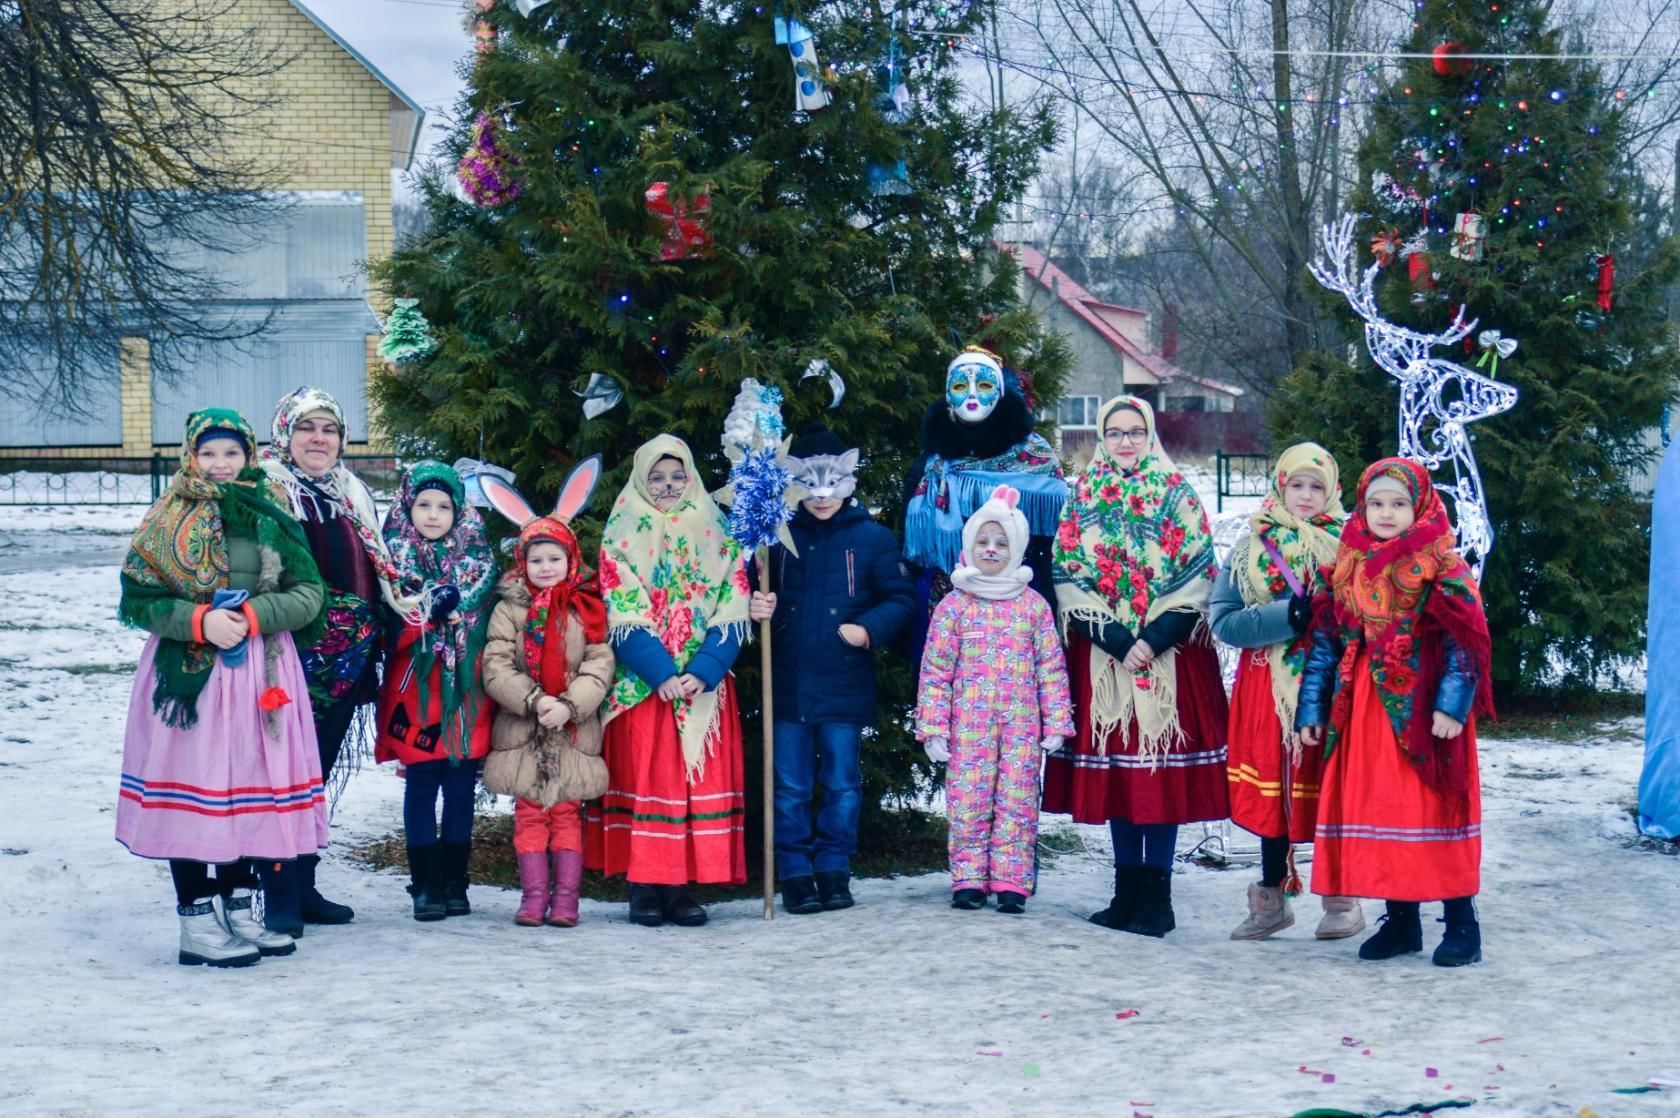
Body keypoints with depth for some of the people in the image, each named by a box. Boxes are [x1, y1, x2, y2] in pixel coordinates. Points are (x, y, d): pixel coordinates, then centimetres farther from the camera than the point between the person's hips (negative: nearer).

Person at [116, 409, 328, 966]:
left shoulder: (271, 515, 8)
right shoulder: (169, 520, 2)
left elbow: (308, 594, 1)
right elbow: (138, 599, -3)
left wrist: (251, 616, -14)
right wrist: (199, 621, -17)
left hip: (261, 668, 3)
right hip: (187, 670, -3)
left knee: (251, 785, 6)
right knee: (192, 785, -5)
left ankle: (238, 907, 19)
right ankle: (197, 922, 1)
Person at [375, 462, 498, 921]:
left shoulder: (477, 557, 9)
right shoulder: (397, 558, 3)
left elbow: (489, 619, 8)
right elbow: (395, 629, -7)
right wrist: (435, 608, -21)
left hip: (466, 689, 2)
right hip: (417, 690, -2)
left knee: (461, 786, 5)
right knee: (421, 785, 0)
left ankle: (455, 882, 12)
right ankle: (426, 885, 5)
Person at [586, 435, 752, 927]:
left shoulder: (716, 534, 9)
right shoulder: (621, 535, 3)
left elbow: (731, 613, 1)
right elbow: (623, 617, -5)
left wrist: (703, 672, -13)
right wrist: (663, 674, -16)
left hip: (705, 684, 2)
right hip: (642, 682, -2)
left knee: (702, 778, 0)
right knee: (645, 776, -4)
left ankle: (681, 886, 5)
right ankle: (644, 886, 1)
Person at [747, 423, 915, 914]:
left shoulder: (872, 537, 1)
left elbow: (900, 598, 3)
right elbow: (750, 588, 11)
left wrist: (869, 629, -12)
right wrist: (755, 607, -11)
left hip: (844, 685, 0)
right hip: (787, 684, 1)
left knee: (842, 786, 7)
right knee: (790, 787, 4)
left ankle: (834, 872, 18)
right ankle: (796, 874, 12)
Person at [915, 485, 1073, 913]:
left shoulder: (1033, 605, 6)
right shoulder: (953, 605, 3)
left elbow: (1052, 667, 6)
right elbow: (935, 670, 2)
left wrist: (1055, 723, 2)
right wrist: (933, 728, -3)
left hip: (1021, 723, 1)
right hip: (969, 724, -1)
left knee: (1018, 803, 1)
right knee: (967, 802, 0)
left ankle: (1012, 883, 5)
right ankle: (969, 881, 8)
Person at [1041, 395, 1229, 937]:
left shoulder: (1176, 494, 3)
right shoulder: (1082, 497, 8)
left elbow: (1197, 573, -3)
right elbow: (1069, 577, 1)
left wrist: (1154, 639, -13)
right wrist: (1118, 642, -10)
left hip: (1170, 651, -2)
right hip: (1103, 651, 2)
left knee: (1163, 765, -4)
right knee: (1115, 765, 4)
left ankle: (1156, 897, 1)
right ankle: (1127, 892, 12)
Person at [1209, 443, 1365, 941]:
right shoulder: (1252, 548, 6)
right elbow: (1222, 619, -3)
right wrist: (1286, 617, -15)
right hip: (1268, 687, 2)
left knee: (1327, 785, -1)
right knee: (1272, 788, 6)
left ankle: (1343, 899, 12)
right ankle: (1272, 899, 18)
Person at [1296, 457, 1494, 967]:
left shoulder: (1441, 569, -4)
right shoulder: (1347, 570, 10)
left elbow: (1464, 642, -10)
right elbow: (1326, 642, 11)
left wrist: (1452, 704, -20)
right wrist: (1311, 708, 7)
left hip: (1422, 710, -5)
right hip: (1363, 714, 5)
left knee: (1433, 810, -3)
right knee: (1378, 810, 7)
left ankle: (1461, 925, 5)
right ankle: (1401, 921, 17)